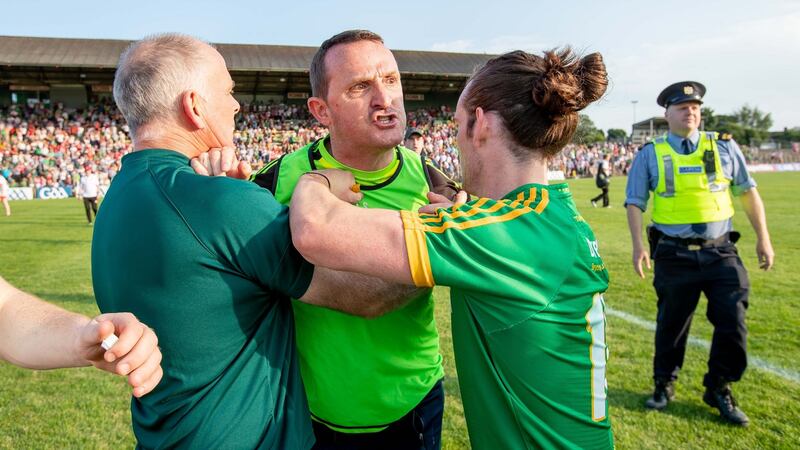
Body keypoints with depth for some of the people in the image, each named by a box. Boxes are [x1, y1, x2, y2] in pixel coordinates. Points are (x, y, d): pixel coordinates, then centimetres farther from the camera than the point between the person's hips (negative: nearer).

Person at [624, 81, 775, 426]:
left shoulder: (724, 146, 6)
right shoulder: (650, 154, 1)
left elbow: (748, 192, 11)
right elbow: (634, 203, 0)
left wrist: (763, 238, 8)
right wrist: (638, 245, -10)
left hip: (720, 252, 2)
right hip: (674, 256, -2)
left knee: (733, 322, 1)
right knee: (671, 324, 10)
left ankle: (719, 390, 24)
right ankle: (664, 385, 31)